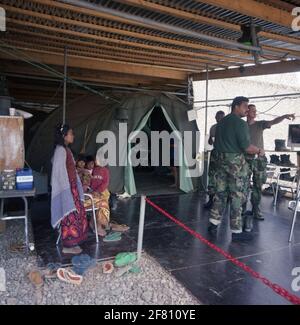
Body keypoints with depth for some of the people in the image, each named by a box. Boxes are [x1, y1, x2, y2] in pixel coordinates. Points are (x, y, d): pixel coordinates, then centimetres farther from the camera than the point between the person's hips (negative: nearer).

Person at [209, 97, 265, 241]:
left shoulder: (221, 122, 15)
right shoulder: (240, 123, -11)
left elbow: (216, 143, 20)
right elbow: (246, 146, -17)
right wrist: (259, 151, -1)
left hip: (221, 159, 8)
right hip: (235, 160, -8)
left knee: (220, 192, 13)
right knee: (237, 195, -2)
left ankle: (214, 223, 18)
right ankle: (236, 231, 4)